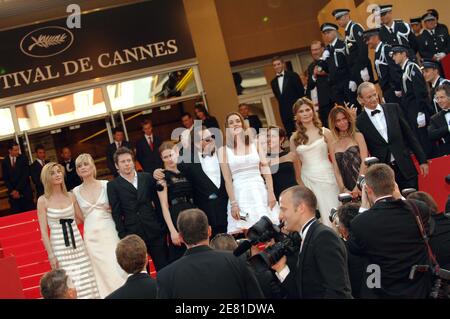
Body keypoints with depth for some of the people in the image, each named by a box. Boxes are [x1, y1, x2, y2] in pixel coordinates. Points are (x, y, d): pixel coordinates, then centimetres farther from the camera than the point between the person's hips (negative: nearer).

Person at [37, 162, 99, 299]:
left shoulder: (71, 196, 6)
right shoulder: (43, 200, -4)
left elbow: (81, 219, 15)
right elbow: (43, 231, -5)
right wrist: (51, 254, -9)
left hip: (77, 245, 4)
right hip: (59, 248, -3)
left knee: (86, 283, 2)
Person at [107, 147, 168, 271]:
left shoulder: (147, 177, 9)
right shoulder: (113, 186, 3)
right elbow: (116, 213, 0)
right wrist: (123, 236, -6)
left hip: (154, 231, 2)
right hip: (132, 234, -2)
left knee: (164, 267, 3)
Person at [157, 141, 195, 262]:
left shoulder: (185, 173, 14)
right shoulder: (163, 176, -2)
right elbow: (164, 206, -8)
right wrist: (172, 230, -16)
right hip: (176, 219, -5)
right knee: (178, 259, -5)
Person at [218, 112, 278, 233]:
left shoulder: (255, 144, 8)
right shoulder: (224, 150, 3)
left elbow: (266, 169, 4)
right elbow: (227, 179, -1)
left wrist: (271, 193, -5)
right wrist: (233, 203, -7)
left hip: (261, 192, 2)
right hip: (240, 194, -2)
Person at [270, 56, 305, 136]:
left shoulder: (293, 76, -1)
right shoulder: (273, 82, 12)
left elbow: (301, 93, -2)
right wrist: (282, 109, 7)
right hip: (285, 114, 4)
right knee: (290, 135, 2)